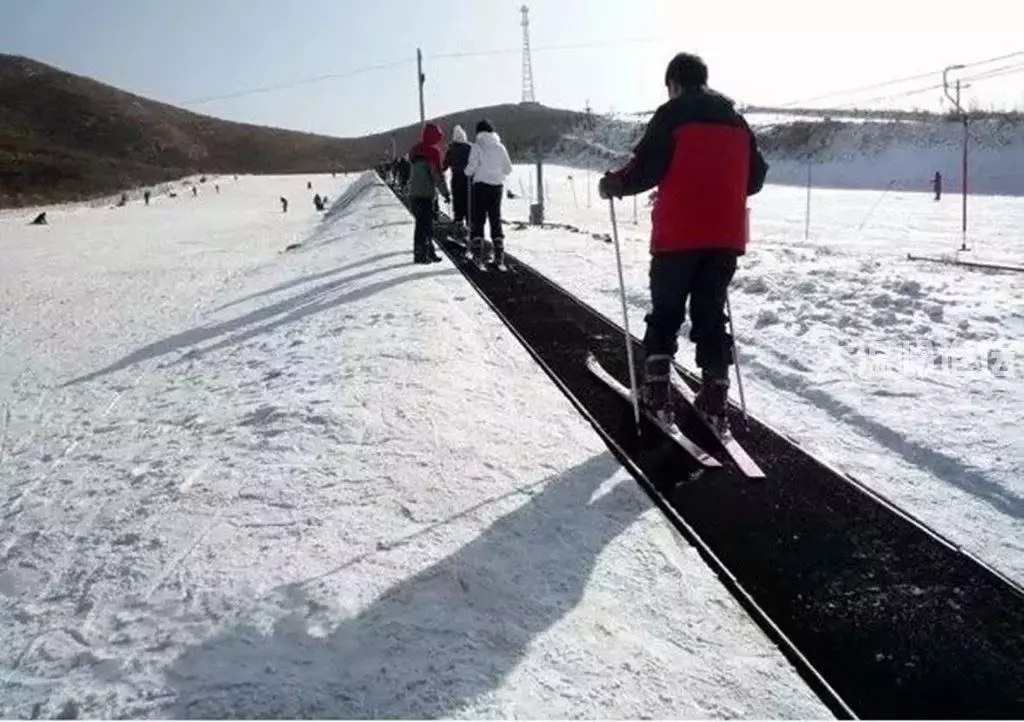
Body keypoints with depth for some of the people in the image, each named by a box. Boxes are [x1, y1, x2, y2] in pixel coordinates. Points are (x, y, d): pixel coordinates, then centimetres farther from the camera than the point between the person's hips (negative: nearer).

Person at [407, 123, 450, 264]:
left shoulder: (415, 150, 14)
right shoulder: (433, 152, -12)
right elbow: (438, 175, -14)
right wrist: (445, 193, -7)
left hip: (413, 193, 8)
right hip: (425, 194, -8)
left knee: (422, 223, 14)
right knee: (424, 224, -4)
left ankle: (428, 252, 20)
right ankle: (420, 254, -3)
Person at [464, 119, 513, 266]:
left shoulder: (477, 146, -5)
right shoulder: (500, 147, 5)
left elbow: (472, 165, -13)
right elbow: (508, 169, 9)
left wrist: (468, 173, 8)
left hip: (481, 184, -3)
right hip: (497, 186, 3)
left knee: (478, 218, 3)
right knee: (496, 218, 10)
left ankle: (477, 249, -3)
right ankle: (499, 251, 6)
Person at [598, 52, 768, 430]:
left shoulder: (671, 116, -5)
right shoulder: (736, 121, 13)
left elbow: (645, 168, -13)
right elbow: (756, 176, 17)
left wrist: (613, 184, 4)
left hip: (679, 236, -4)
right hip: (726, 237, 5)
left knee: (665, 312, 8)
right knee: (711, 314, 10)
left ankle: (656, 388, 8)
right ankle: (714, 397, 6)